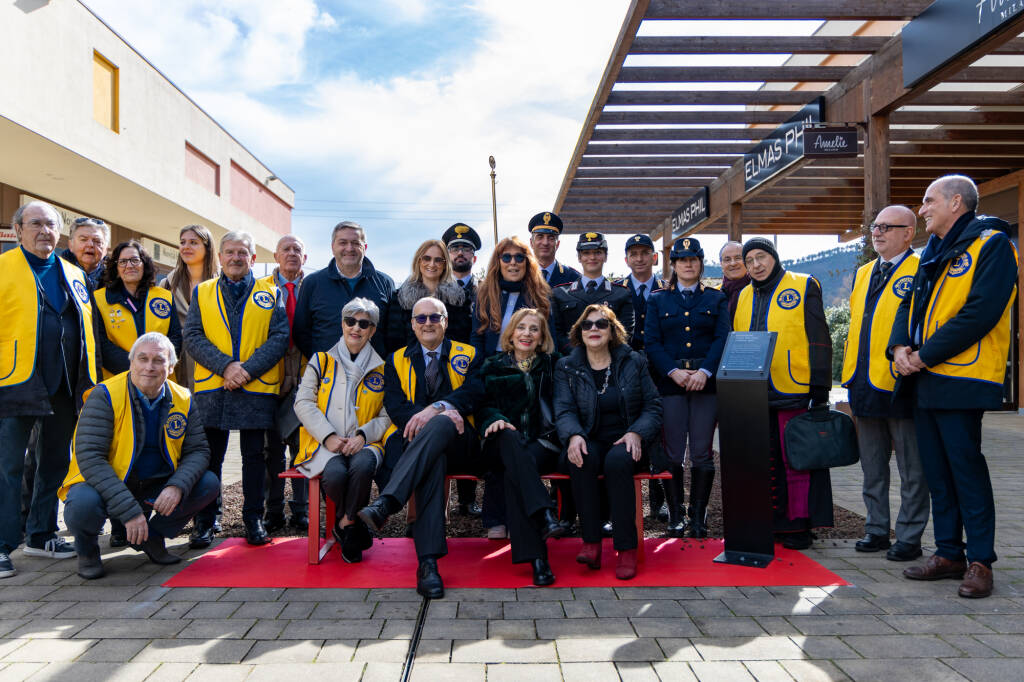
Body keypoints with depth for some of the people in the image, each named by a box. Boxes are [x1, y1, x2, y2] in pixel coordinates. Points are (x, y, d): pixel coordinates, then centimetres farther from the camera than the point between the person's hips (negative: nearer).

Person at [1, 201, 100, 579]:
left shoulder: (74, 275, 15)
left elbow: (88, 327, 20)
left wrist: (90, 377, 15)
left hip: (66, 387, 5)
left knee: (54, 463, 13)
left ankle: (42, 535, 25)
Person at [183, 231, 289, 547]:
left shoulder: (270, 294, 9)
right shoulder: (202, 292, 12)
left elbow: (280, 337, -1)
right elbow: (192, 336, 1)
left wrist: (247, 369, -14)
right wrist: (226, 365, -14)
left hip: (258, 389, -1)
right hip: (212, 389, 1)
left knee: (254, 456, 7)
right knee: (209, 457, 6)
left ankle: (253, 520, 18)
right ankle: (204, 522, 18)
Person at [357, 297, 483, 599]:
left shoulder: (468, 355, 17)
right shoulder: (397, 361, 19)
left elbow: (472, 393, -3)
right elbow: (395, 408, 3)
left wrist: (436, 409, -22)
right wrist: (444, 411, -14)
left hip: (459, 445, 0)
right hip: (415, 444, 0)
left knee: (440, 424, -36)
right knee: (432, 461, -37)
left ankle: (385, 504, -47)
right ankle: (428, 562, -45)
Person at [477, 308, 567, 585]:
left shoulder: (552, 365, 17)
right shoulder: (492, 366, 18)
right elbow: (483, 404, 8)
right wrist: (495, 419, -15)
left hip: (544, 443, 0)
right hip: (504, 444, 0)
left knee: (514, 473, -34)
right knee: (510, 436, -38)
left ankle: (534, 555, -39)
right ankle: (545, 514, -51)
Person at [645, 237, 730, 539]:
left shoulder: (716, 299, 13)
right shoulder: (658, 300, 13)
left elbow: (722, 338, 1)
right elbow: (652, 343, 3)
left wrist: (704, 372, -15)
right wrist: (674, 372, -12)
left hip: (706, 382, 0)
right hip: (670, 382, 0)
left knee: (702, 453, 1)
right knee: (672, 454, 0)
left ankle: (698, 516, 11)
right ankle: (675, 515, 10)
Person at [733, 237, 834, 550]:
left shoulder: (803, 287, 1)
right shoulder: (743, 297, 16)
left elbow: (819, 339, -4)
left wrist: (820, 387, -10)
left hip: (795, 392, -5)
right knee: (766, 462, 10)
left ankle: (800, 525, 10)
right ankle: (775, 521, 21)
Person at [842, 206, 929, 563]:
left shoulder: (921, 272, -6)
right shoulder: (863, 273, 16)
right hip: (865, 385, 7)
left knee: (911, 469, 5)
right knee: (872, 467, 14)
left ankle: (909, 537, 15)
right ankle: (877, 529, 25)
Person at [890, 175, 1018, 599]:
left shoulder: (991, 244, -7)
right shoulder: (934, 251, 19)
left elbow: (981, 312, -17)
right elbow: (911, 303, 17)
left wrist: (925, 355, -16)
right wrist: (900, 346, -2)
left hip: (960, 380, -8)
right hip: (924, 380, 8)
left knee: (966, 467, -3)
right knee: (937, 471, 11)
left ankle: (980, 562, 8)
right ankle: (948, 553, 21)